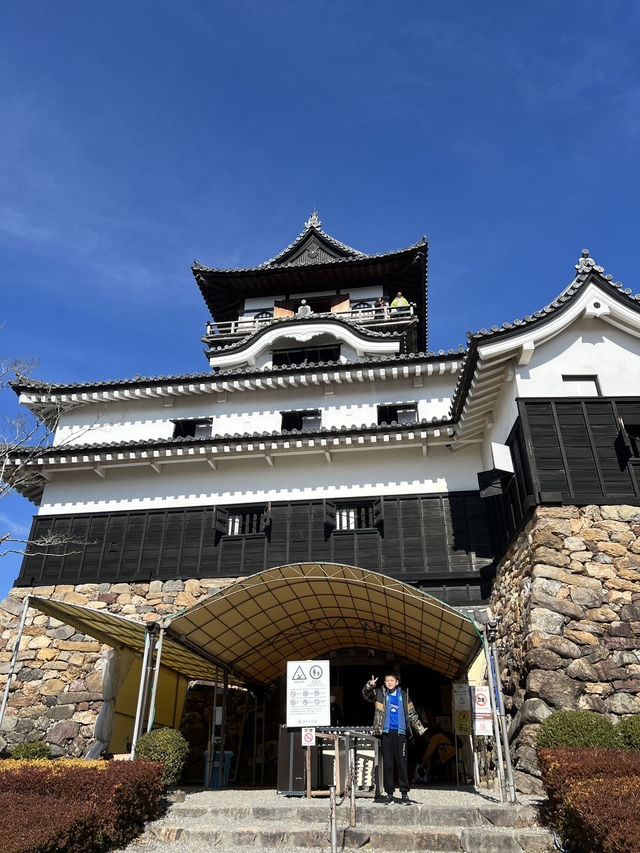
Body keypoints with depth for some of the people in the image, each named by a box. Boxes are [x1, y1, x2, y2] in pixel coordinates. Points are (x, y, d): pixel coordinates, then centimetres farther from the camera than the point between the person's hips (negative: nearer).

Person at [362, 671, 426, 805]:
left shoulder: (403, 695, 11)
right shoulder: (380, 693, 7)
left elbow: (412, 714, 16)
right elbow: (366, 694, -6)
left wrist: (421, 730, 13)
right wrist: (370, 685, -28)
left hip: (400, 732, 1)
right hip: (386, 732, 0)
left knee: (402, 763, 0)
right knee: (388, 763, 3)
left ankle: (405, 793, 8)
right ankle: (389, 793, 11)